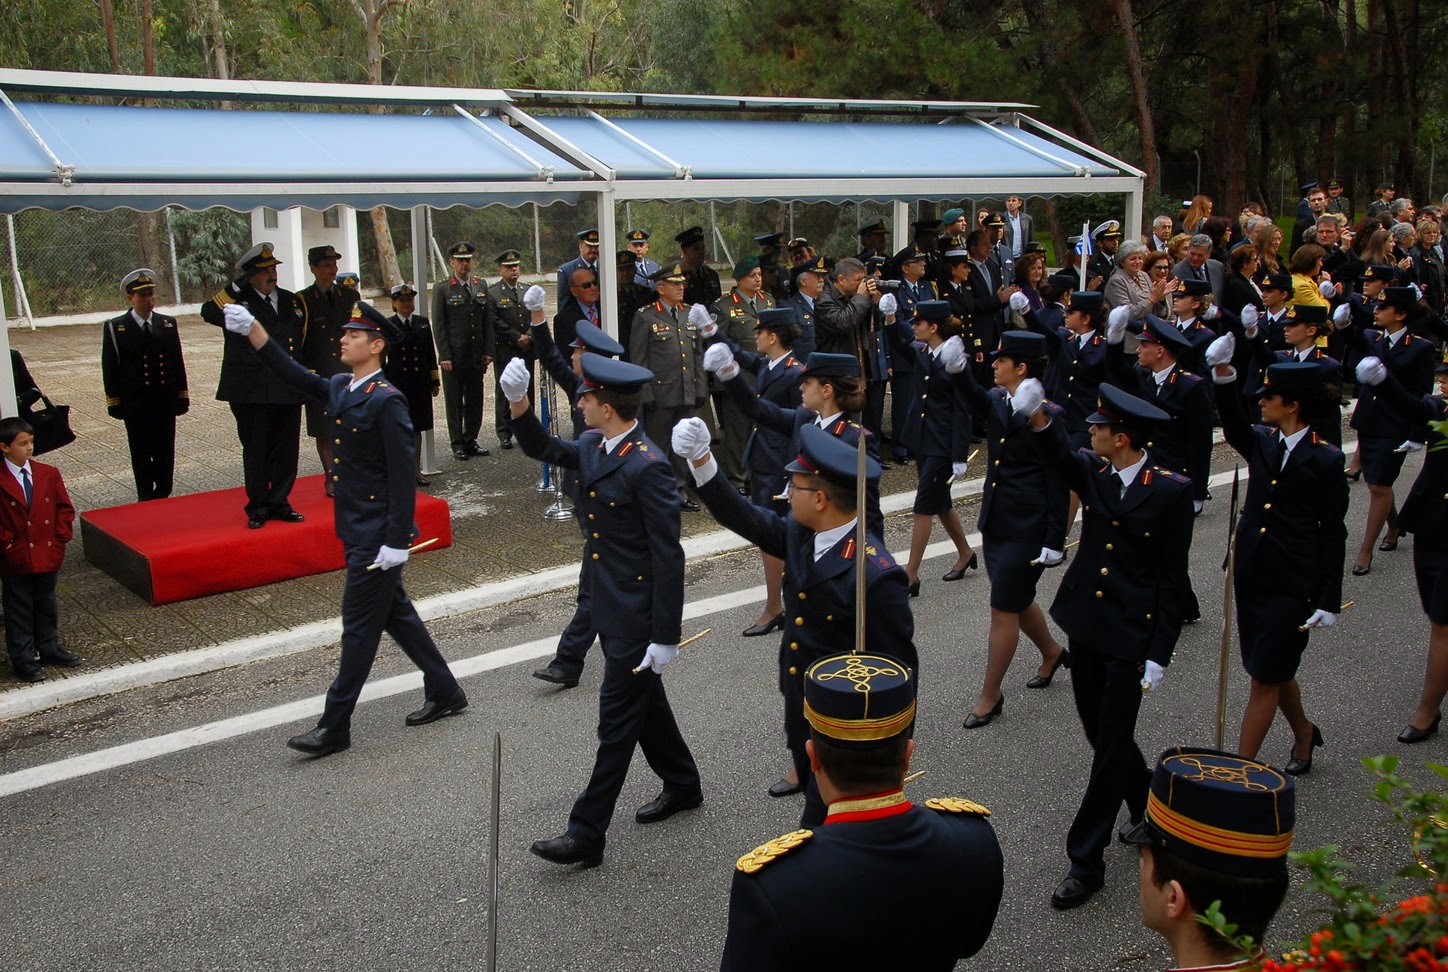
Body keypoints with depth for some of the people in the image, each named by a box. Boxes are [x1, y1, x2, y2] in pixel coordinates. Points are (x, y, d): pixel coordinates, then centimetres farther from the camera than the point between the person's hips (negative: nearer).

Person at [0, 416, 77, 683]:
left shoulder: (48, 474, 1)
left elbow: (65, 508, 6)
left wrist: (60, 539, -2)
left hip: (48, 557, 4)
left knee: (46, 605, 18)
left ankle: (48, 648, 32)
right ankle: (22, 659, 17)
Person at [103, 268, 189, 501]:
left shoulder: (168, 324, 7)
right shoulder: (116, 328, -2)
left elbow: (177, 362, 10)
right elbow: (110, 368, -1)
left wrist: (182, 395, 6)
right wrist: (114, 401, -4)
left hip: (165, 401, 2)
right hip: (135, 403, -2)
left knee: (165, 453, 6)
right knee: (141, 454, 5)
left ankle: (163, 496, 17)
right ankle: (146, 497, 15)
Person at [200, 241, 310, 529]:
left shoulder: (293, 301, 14)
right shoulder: (238, 302, -1)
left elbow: (303, 340, 23)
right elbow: (209, 313, -21)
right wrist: (236, 287, -22)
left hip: (288, 392, 4)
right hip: (251, 394, -4)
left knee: (286, 451, 8)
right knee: (256, 452, 4)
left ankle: (279, 503, 21)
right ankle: (258, 508, 15)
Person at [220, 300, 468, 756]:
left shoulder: (386, 401, -18)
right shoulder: (340, 388, 8)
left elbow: (403, 476, -20)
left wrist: (396, 542, -21)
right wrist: (253, 330, -1)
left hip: (377, 536, -9)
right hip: (356, 530, 9)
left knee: (360, 628, 1)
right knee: (395, 614, 18)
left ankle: (334, 727, 11)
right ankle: (444, 692, 31)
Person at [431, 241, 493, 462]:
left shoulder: (481, 285, 10)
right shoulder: (442, 289, -2)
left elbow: (487, 321, 11)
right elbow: (438, 325, -4)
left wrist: (488, 351, 5)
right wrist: (445, 356, -10)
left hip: (476, 356, 4)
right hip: (454, 357, -4)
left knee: (475, 400, 8)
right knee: (454, 402, 3)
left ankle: (470, 441, 20)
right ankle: (458, 445, 10)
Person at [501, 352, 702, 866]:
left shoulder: (648, 466, -23)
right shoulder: (593, 446, 2)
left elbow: (668, 556, -22)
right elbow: (544, 449, 21)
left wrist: (665, 636, -20)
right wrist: (519, 407, 2)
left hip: (636, 616, -9)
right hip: (609, 606, 9)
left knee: (617, 719, 0)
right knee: (645, 700, 22)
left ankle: (586, 834, 8)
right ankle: (682, 785, 41)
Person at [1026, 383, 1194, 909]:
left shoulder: (1171, 490, -12)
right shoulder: (1092, 472, 2)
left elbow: (1172, 580, -10)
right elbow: (1059, 453, -19)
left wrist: (1158, 656, -12)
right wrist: (1038, 417, -40)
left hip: (1132, 636, -6)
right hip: (1085, 626, 6)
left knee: (1111, 747, 1)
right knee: (1101, 734, 19)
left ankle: (1086, 860, 12)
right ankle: (1150, 807, 45)